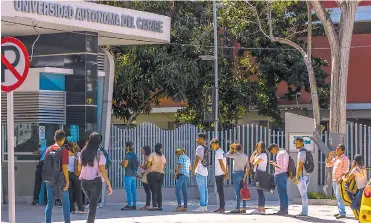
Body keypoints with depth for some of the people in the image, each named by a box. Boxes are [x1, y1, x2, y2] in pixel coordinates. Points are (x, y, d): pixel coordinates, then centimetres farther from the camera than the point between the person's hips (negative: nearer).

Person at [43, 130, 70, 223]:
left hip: (49, 180, 4)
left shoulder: (48, 149, 3)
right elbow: (64, 167, -16)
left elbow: (45, 164, 6)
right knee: (65, 203, 8)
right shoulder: (63, 150, -12)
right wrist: (67, 180, -10)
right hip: (60, 180, -4)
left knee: (50, 203, 8)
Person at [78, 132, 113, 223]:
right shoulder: (99, 154, -12)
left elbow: (79, 168, 12)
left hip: (84, 181, 5)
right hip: (95, 181, -5)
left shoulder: (83, 153, 3)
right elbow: (102, 171, -15)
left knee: (91, 203, 22)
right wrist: (109, 185, -11)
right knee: (93, 205, -1)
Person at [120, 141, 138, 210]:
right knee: (133, 190, 8)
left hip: (128, 175, -8)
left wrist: (122, 163, 3)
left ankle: (129, 205, -10)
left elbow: (125, 165, -20)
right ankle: (134, 205, 10)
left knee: (128, 190, -7)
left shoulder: (128, 155, -13)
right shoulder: (134, 155, 13)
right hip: (134, 175, 8)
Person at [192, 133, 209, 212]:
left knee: (201, 190, -10)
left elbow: (197, 160, -17)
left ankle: (201, 207, -11)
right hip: (205, 171, 9)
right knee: (204, 189, 9)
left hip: (200, 171, -9)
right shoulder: (206, 148, 14)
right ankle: (205, 206, 10)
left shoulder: (199, 148, -13)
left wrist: (193, 170, -8)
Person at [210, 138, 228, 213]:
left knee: (220, 191, -8)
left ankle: (222, 208, -8)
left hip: (219, 174, -10)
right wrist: (226, 173, 15)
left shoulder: (218, 152, -13)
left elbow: (221, 164, -18)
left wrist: (225, 173, -16)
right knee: (221, 191, 12)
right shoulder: (222, 152, 18)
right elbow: (225, 164, 18)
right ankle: (222, 207, 15)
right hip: (221, 174, 10)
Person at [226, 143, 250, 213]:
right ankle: (244, 208, 11)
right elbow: (248, 167, 9)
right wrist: (245, 176, 11)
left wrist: (231, 150, 10)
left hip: (236, 173, -7)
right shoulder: (246, 156, 9)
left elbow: (227, 155, -4)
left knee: (237, 192, -5)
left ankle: (237, 208, -6)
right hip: (243, 173, 7)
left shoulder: (236, 155, -11)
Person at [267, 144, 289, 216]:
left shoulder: (280, 154, -14)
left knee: (281, 193, -8)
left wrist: (273, 164, -7)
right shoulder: (285, 152, 16)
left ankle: (282, 210, -9)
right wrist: (275, 163, 13)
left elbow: (280, 167, -21)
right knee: (284, 192, 8)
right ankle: (285, 209, 8)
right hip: (285, 174, 10)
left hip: (279, 175, -10)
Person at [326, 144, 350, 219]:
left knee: (339, 196, -14)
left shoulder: (345, 159, -9)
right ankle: (340, 211, 15)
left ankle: (343, 213, -15)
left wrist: (341, 178, -25)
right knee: (337, 196, 10)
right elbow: (328, 165, 21)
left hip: (340, 181, -9)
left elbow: (345, 171, -15)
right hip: (334, 180, 9)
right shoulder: (335, 158, 17)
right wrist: (330, 156, 8)